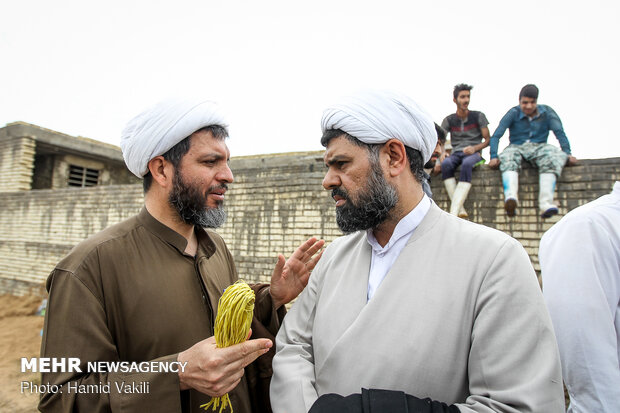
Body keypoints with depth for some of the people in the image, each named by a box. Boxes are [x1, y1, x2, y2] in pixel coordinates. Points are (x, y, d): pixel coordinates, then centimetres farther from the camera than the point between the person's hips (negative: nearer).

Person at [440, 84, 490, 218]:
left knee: (466, 164, -39)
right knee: (445, 164, -36)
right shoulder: (449, 120, 15)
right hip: (456, 153, 2)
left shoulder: (478, 116, 12)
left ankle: (453, 212, -49)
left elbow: (488, 139, 8)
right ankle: (460, 210, -41)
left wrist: (475, 148, -12)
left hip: (474, 153, -1)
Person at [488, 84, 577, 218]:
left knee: (556, 156, -33)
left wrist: (567, 153, -14)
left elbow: (560, 133, 0)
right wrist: (493, 157, -18)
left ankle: (546, 203, -44)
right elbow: (496, 136, -4)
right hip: (517, 147, -1)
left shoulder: (546, 112, 8)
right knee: (507, 158, -37)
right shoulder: (513, 113, 4)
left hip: (539, 147, 1)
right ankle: (511, 198, -61)